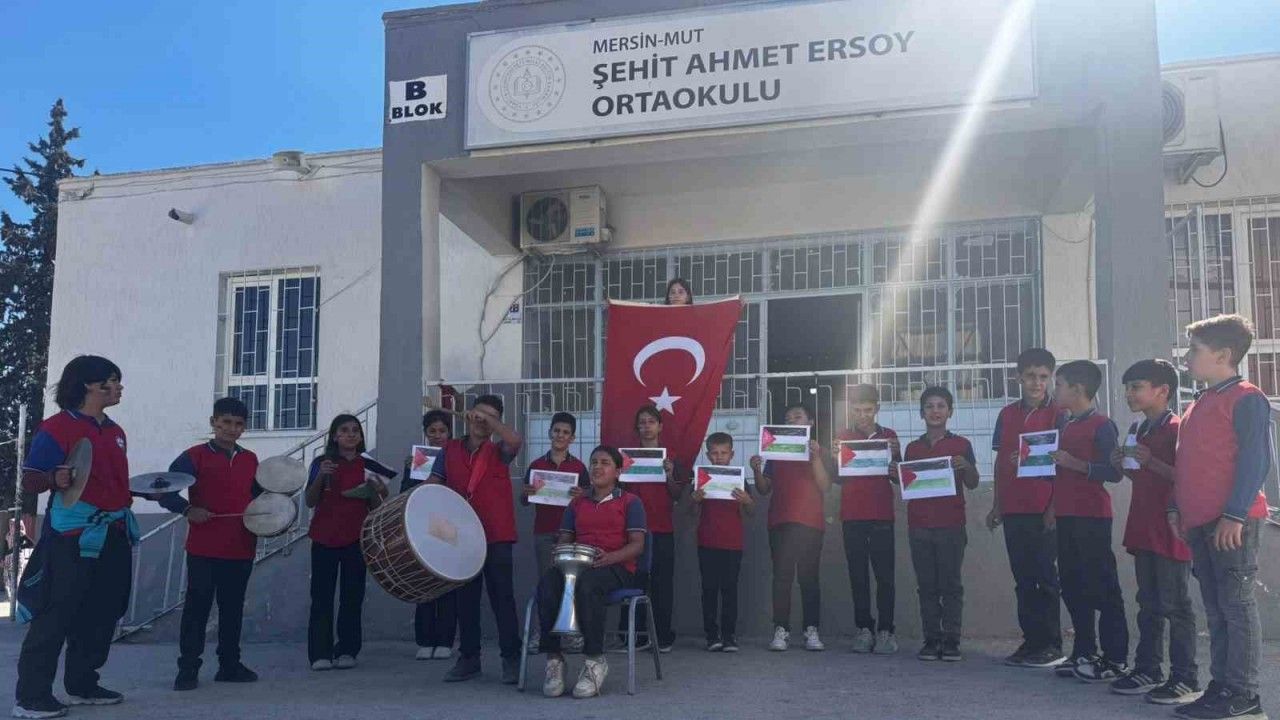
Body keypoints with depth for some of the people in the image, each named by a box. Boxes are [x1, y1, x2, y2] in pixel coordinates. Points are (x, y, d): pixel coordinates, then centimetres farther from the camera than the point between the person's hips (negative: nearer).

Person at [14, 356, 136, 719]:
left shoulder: (115, 432, 16)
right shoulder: (57, 427, -8)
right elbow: (30, 480, -12)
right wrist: (55, 479, -30)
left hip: (114, 536, 8)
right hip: (74, 537, -8)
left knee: (102, 615, 12)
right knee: (55, 616, -5)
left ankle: (82, 685, 24)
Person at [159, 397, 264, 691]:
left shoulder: (250, 460, 12)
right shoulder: (194, 456, -3)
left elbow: (259, 495, 22)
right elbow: (164, 491, -7)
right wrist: (188, 509, -20)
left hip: (241, 549, 5)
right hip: (204, 548, -5)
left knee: (233, 608, 12)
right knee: (197, 607, -1)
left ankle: (230, 664, 21)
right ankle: (188, 669, 6)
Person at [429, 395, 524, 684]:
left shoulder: (498, 451, 1)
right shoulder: (450, 450, 10)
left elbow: (515, 440, -21)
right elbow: (432, 485, 7)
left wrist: (488, 419, -17)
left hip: (496, 537, -3)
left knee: (502, 597, -1)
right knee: (465, 599, 11)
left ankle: (511, 659, 5)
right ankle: (469, 658, 21)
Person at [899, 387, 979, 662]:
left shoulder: (961, 445, 4)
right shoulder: (913, 448, 13)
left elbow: (973, 484, 4)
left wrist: (966, 466, -16)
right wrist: (897, 475, -4)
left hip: (950, 525, -3)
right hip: (919, 526, 3)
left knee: (951, 585, -1)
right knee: (926, 586, 4)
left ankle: (951, 641, 2)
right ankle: (931, 640, 8)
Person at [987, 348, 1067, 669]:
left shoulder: (1058, 414, -2)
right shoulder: (1007, 414, 12)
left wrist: (1055, 508, -11)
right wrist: (995, 506, 14)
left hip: (1043, 509, -5)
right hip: (1013, 508, 5)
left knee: (1045, 576, 0)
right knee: (1023, 578, 9)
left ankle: (1052, 645, 8)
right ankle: (1031, 641, 16)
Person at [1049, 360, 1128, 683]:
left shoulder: (1101, 425, -9)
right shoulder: (1066, 425, 16)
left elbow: (1114, 472, -15)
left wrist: (1076, 464, -22)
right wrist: (1053, 505, 17)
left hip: (1092, 517, -8)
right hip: (1066, 516, 9)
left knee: (1102, 587, -4)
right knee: (1072, 586, 11)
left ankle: (1115, 659, 2)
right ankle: (1083, 653, 19)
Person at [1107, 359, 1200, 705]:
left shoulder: (1177, 429, -12)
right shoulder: (1137, 430, 14)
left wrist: (1151, 461, -26)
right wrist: (1123, 465, 5)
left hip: (1171, 531, -9)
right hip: (1143, 530, 9)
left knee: (1175, 605, -3)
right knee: (1149, 605, 14)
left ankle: (1186, 679, 4)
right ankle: (1147, 670, 22)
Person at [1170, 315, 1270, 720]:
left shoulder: (1246, 399, -8)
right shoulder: (1197, 406, 18)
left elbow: (1255, 460, -14)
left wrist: (1235, 514, -19)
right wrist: (1176, 508, 13)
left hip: (1231, 522, -8)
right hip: (1198, 522, 9)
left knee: (1237, 604, -3)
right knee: (1215, 608, 11)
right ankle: (1220, 687, 18)